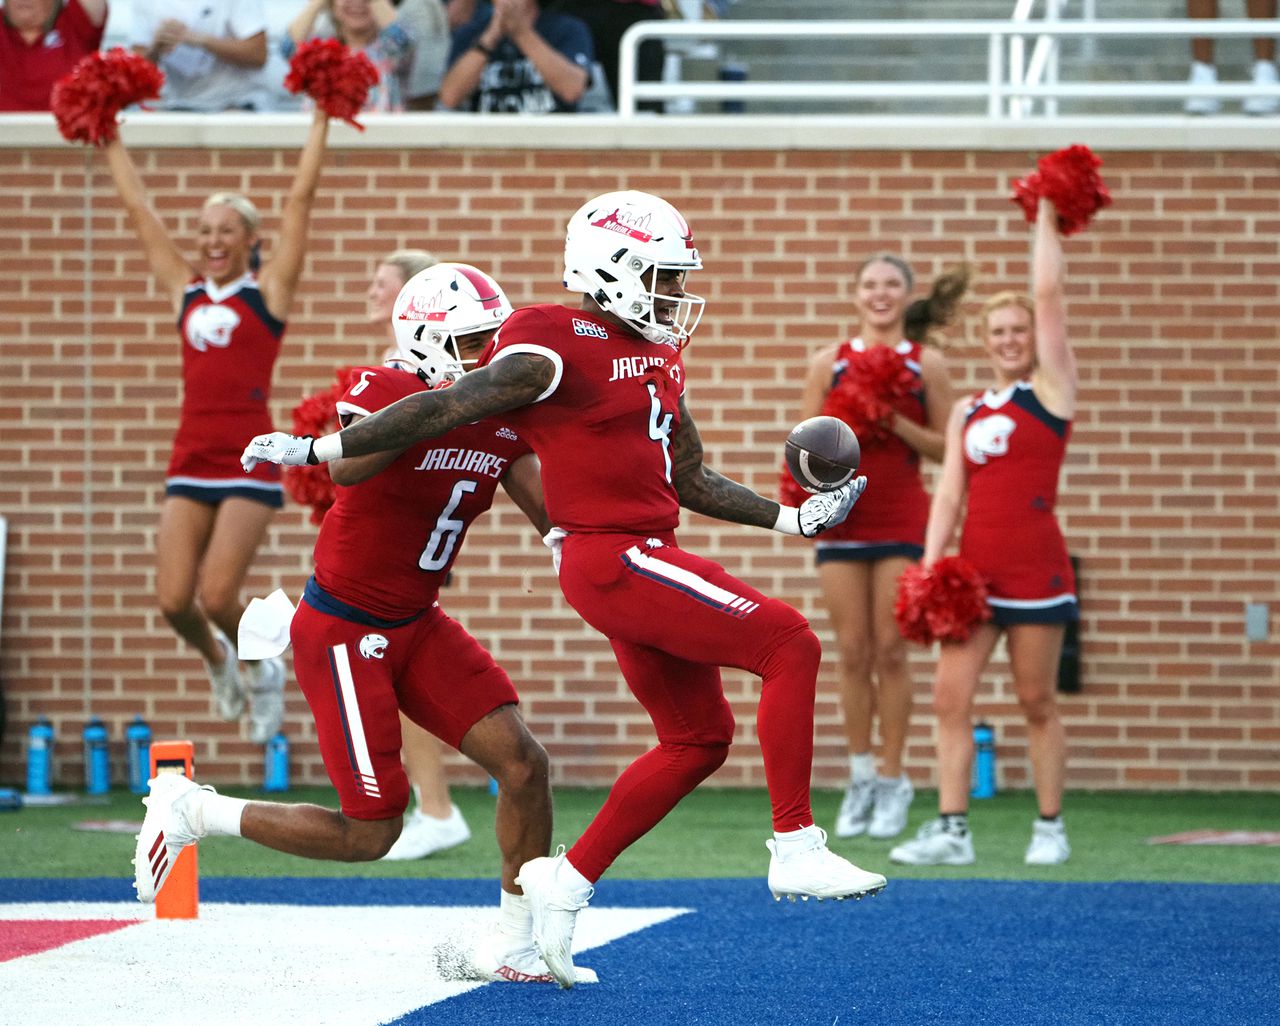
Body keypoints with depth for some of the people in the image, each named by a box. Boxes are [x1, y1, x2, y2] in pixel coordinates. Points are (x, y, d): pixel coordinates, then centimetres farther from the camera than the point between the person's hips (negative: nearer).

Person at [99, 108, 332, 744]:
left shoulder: (268, 290, 3)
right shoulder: (185, 291, 13)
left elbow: (300, 199, 0)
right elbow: (137, 208, 18)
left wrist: (321, 123, 1)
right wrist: (110, 141, 21)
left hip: (249, 460, -4)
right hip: (190, 460, 4)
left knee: (217, 597, -13)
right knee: (174, 602, -4)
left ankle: (262, 670, 17)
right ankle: (218, 662, 28)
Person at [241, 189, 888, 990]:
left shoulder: (658, 357, 16)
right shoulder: (560, 347, -13)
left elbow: (690, 479, 23)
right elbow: (447, 410, -14)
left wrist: (793, 519, 18)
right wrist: (316, 449, -12)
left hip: (643, 558, 10)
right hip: (614, 557, -10)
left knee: (697, 740, 14)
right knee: (791, 647, -12)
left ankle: (565, 885, 19)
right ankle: (796, 850, -10)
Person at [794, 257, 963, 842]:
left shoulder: (924, 364, 3)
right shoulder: (830, 362, 7)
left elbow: (946, 446, 1)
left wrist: (897, 422, -14)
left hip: (901, 522, -2)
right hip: (841, 522, 2)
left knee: (889, 650, -3)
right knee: (852, 651, 3)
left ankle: (892, 780, 6)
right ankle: (860, 776, 14)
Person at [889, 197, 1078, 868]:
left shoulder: (1050, 390, 2)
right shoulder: (966, 412, 15)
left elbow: (1048, 296, -4)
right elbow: (949, 493, 10)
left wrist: (1047, 222, 2)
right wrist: (930, 564, -1)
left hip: (1034, 567, -5)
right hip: (974, 570, 5)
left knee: (1037, 704, 1)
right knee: (950, 697, -3)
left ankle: (1050, 829, 11)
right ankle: (951, 830, -1)